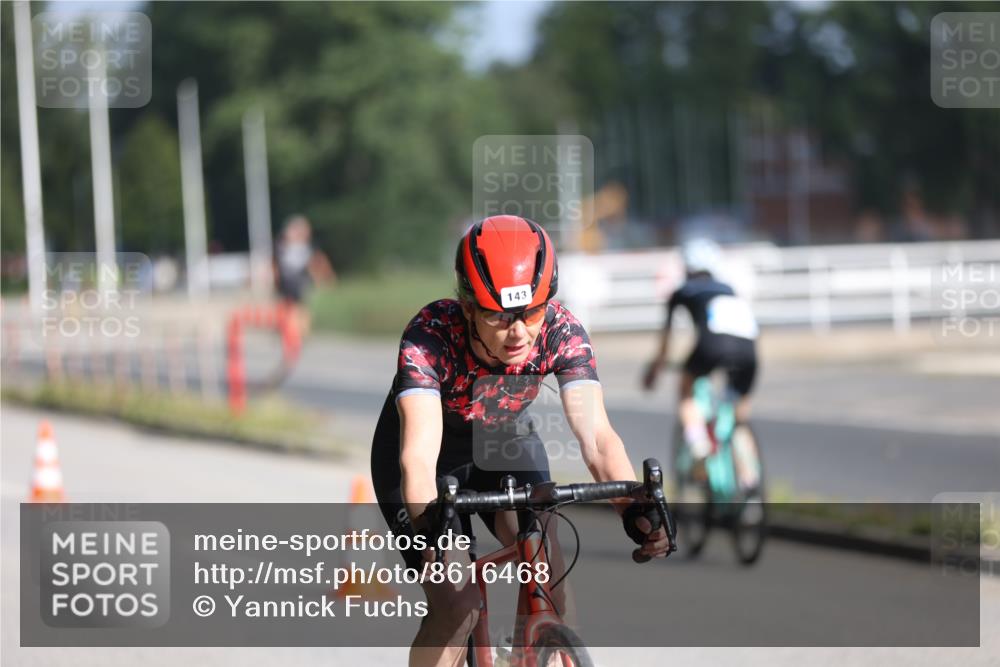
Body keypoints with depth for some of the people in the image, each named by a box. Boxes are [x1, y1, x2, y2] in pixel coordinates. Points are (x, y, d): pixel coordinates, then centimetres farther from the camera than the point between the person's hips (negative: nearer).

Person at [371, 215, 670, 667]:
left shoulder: (561, 333, -28)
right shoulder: (429, 337, -36)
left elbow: (596, 435, -36)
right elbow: (419, 455, -46)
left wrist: (634, 510, -54)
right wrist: (433, 536, -64)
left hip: (505, 444, 3)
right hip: (436, 457, -3)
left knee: (548, 572, -20)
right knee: (456, 606, -18)